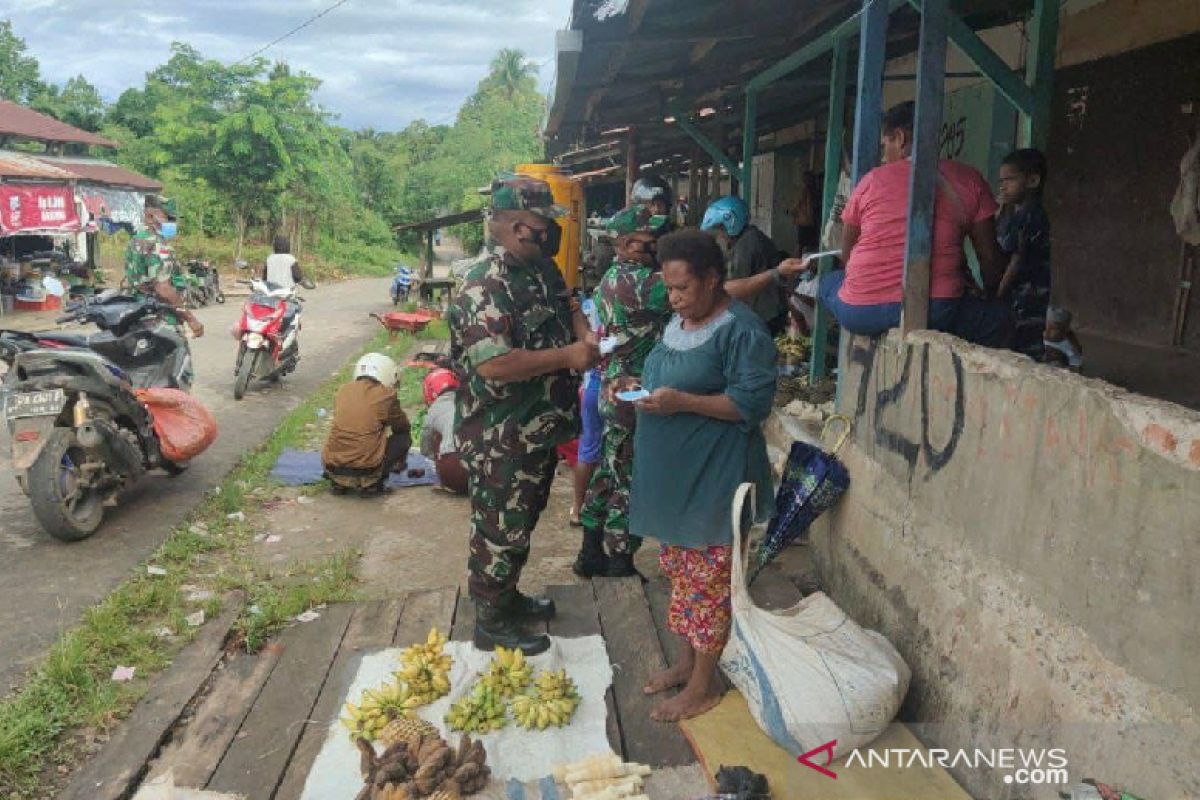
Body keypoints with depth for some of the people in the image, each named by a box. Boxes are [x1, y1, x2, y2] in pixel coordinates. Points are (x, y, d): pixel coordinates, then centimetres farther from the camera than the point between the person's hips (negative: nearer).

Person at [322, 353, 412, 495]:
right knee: (403, 437, 13)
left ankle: (339, 483, 16)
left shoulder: (343, 391, 10)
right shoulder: (385, 394, -5)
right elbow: (403, 426, 10)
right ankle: (374, 483, 3)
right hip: (365, 472, -5)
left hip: (331, 468, 6)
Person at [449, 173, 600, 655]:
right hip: (502, 440, -9)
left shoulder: (544, 269, 5)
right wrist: (568, 356, -27)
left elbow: (566, 307, 24)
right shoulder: (485, 287, -24)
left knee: (523, 521, 23)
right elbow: (493, 363, -33)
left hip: (541, 429, 9)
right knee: (500, 530, 6)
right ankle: (490, 622, 24)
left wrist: (583, 332, 1)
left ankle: (508, 598, 42)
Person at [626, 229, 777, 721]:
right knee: (680, 570, 18)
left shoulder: (741, 330, -16)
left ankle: (704, 684, 17)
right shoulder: (679, 321, 11)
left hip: (711, 477, -9)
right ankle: (688, 659, 34)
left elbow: (754, 402, -21)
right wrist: (639, 388, 2)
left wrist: (683, 402, -26)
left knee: (708, 577, 3)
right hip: (671, 473, 9)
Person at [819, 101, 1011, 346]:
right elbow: (989, 256, 12)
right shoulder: (969, 180, 9)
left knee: (830, 280, 33)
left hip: (858, 313, 1)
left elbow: (846, 256, 17)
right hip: (936, 311, 0)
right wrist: (991, 295, 31)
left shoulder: (872, 179, 10)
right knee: (1001, 319, 25)